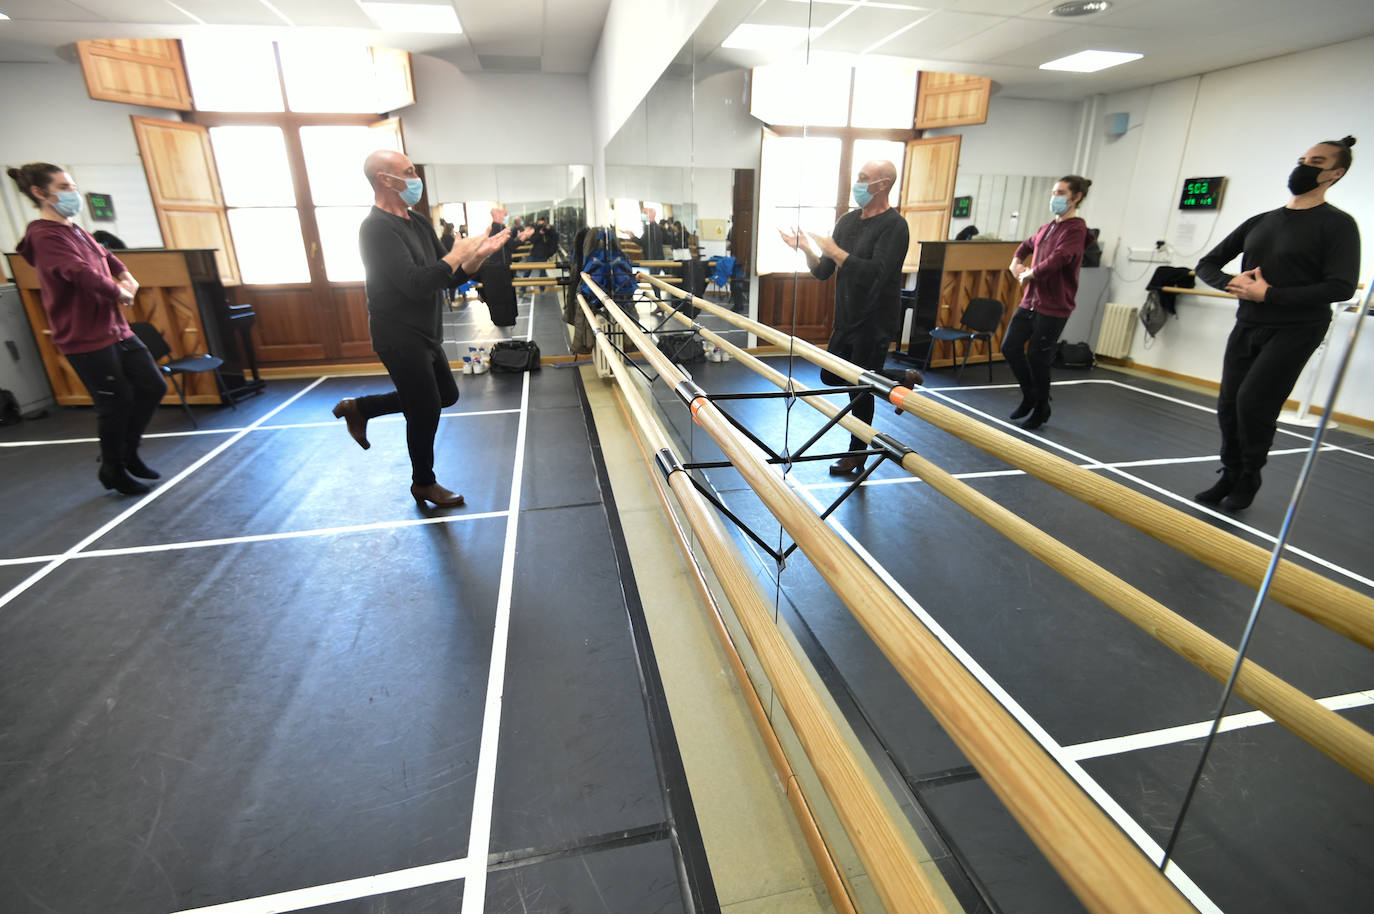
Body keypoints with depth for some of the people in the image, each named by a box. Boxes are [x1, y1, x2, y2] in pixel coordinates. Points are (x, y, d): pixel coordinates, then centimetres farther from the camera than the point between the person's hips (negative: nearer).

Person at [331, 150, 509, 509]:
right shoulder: (378, 229, -19)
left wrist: (478, 255, -7)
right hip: (401, 337, -9)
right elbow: (416, 284, -31)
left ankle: (358, 407, 31)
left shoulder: (419, 223, 8)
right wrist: (457, 254, -20)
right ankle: (424, 485, 25)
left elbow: (450, 278, 9)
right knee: (426, 410, 2)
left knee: (446, 395, 19)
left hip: (425, 334, 9)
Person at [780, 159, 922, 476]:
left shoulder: (894, 226, -15)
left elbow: (875, 273, -29)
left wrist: (834, 250, -26)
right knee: (831, 376, 18)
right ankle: (902, 378, 32)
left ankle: (857, 455, 23)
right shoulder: (847, 221, 7)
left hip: (875, 324, -8)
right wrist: (806, 249, -10)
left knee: (860, 390, 2)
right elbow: (823, 273, 7)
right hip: (846, 320, 8)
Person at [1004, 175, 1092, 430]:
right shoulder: (1049, 226, 14)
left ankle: (1041, 409, 19)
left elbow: (1057, 260, -28)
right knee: (1009, 347, 5)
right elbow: (1027, 245, 33)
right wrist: (1016, 263, 13)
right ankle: (1030, 395, 26)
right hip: (1030, 301, 8)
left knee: (1037, 358, -2)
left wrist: (1029, 274, -13)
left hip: (1053, 307, -8)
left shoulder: (1076, 229, -11)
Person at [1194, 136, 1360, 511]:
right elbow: (1207, 265, 14)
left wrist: (1269, 294, -19)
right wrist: (1231, 282, -7)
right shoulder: (1259, 222, 13)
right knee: (1230, 404, 4)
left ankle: (1249, 479, 5)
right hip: (1247, 326, 6)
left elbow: (1341, 287, -14)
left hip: (1294, 331, -5)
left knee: (1253, 402, -15)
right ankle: (1230, 477, 18)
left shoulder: (1337, 224, -5)